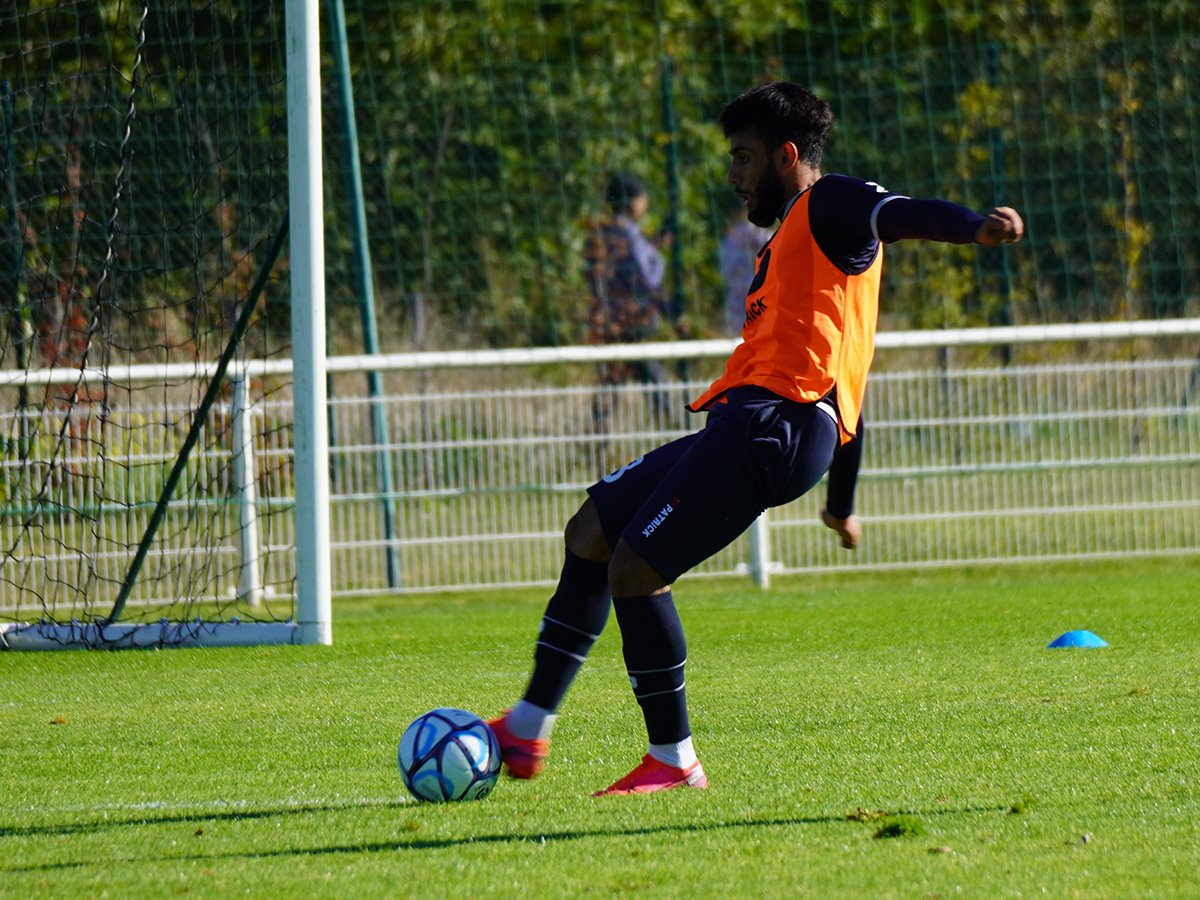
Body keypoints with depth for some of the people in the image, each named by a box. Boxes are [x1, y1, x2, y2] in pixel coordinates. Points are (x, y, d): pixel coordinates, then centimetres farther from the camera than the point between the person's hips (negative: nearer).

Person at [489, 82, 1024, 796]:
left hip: (775, 423, -11)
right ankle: (528, 730, 16)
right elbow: (842, 374, 36)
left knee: (635, 569, -15)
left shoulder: (831, 205, 2)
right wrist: (842, 503, 42)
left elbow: (900, 214, -21)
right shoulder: (793, 239, 31)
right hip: (746, 425, 11)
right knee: (592, 531, 15)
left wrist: (977, 226, -43)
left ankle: (675, 761, -6)